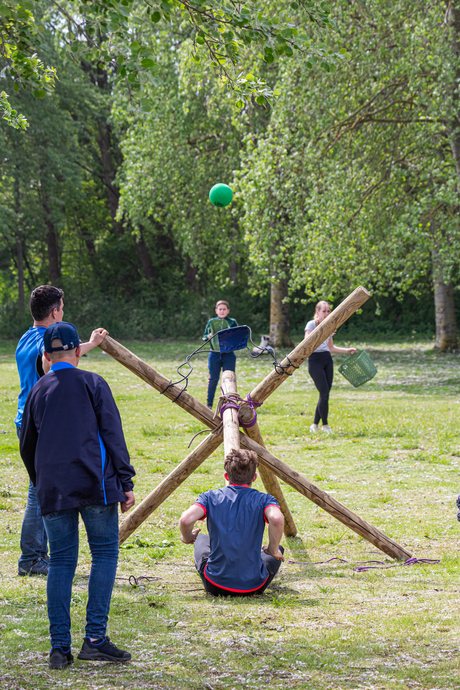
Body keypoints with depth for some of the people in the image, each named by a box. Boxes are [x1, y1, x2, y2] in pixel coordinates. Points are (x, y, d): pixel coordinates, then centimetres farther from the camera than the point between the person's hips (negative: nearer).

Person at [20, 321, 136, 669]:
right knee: (105, 553, 4)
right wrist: (126, 483, -2)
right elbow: (113, 435, -4)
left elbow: (27, 448, 19)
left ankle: (60, 647, 1)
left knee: (61, 561, 7)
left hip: (53, 492, 3)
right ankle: (95, 638, -6)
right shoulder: (93, 384, 3)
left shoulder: (37, 392, 12)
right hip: (95, 484, -3)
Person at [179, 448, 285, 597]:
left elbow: (186, 520, -20)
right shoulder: (263, 500, -7)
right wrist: (273, 551, -10)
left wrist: (187, 538, 3)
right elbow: (277, 519, -28)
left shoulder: (210, 497, -4)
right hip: (254, 587, -1)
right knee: (278, 550, 32)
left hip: (215, 586, 1)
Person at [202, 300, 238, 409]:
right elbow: (203, 337, 11)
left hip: (228, 354, 0)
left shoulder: (232, 322, 6)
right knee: (213, 379, 4)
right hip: (214, 354, 0)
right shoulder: (211, 322, 8)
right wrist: (208, 336, -11)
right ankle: (209, 403, 14)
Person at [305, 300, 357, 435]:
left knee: (325, 394, 2)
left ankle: (315, 425, 12)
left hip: (327, 359, 7)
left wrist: (347, 351, 17)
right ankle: (325, 425, -1)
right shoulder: (311, 324, -5)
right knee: (324, 393, -12)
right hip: (315, 359, -7)